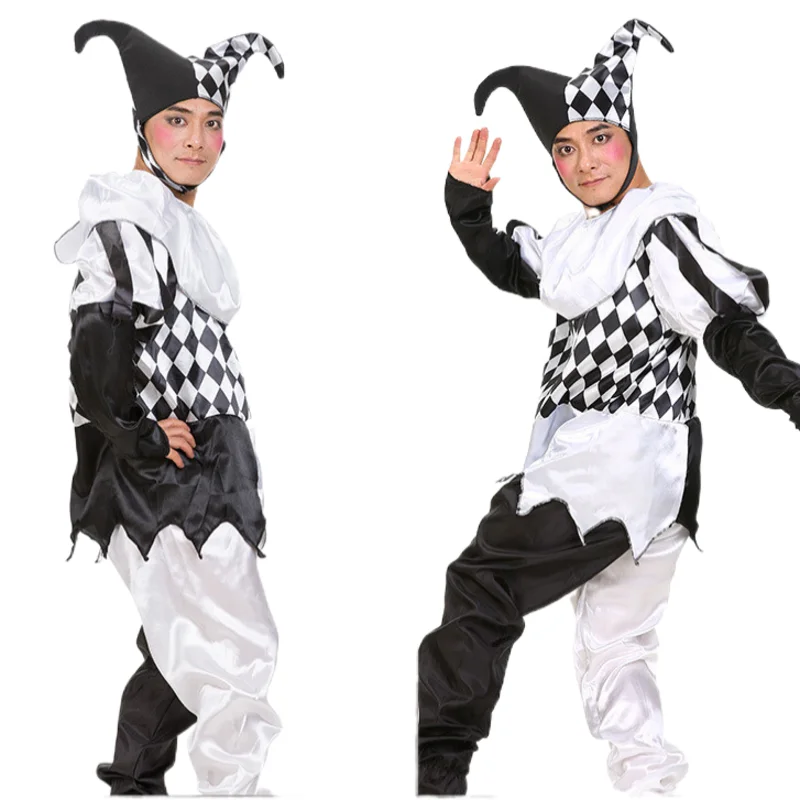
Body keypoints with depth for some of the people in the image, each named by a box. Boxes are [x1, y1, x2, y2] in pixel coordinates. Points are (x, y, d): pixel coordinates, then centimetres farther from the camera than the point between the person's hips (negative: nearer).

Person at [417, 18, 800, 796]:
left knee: (483, 586, -8)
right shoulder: (586, 235, 16)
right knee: (614, 647, 15)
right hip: (586, 459, 10)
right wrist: (468, 204, 17)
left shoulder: (663, 229, -11)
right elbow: (512, 268, 30)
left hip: (626, 462, -10)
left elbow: (727, 324, -18)